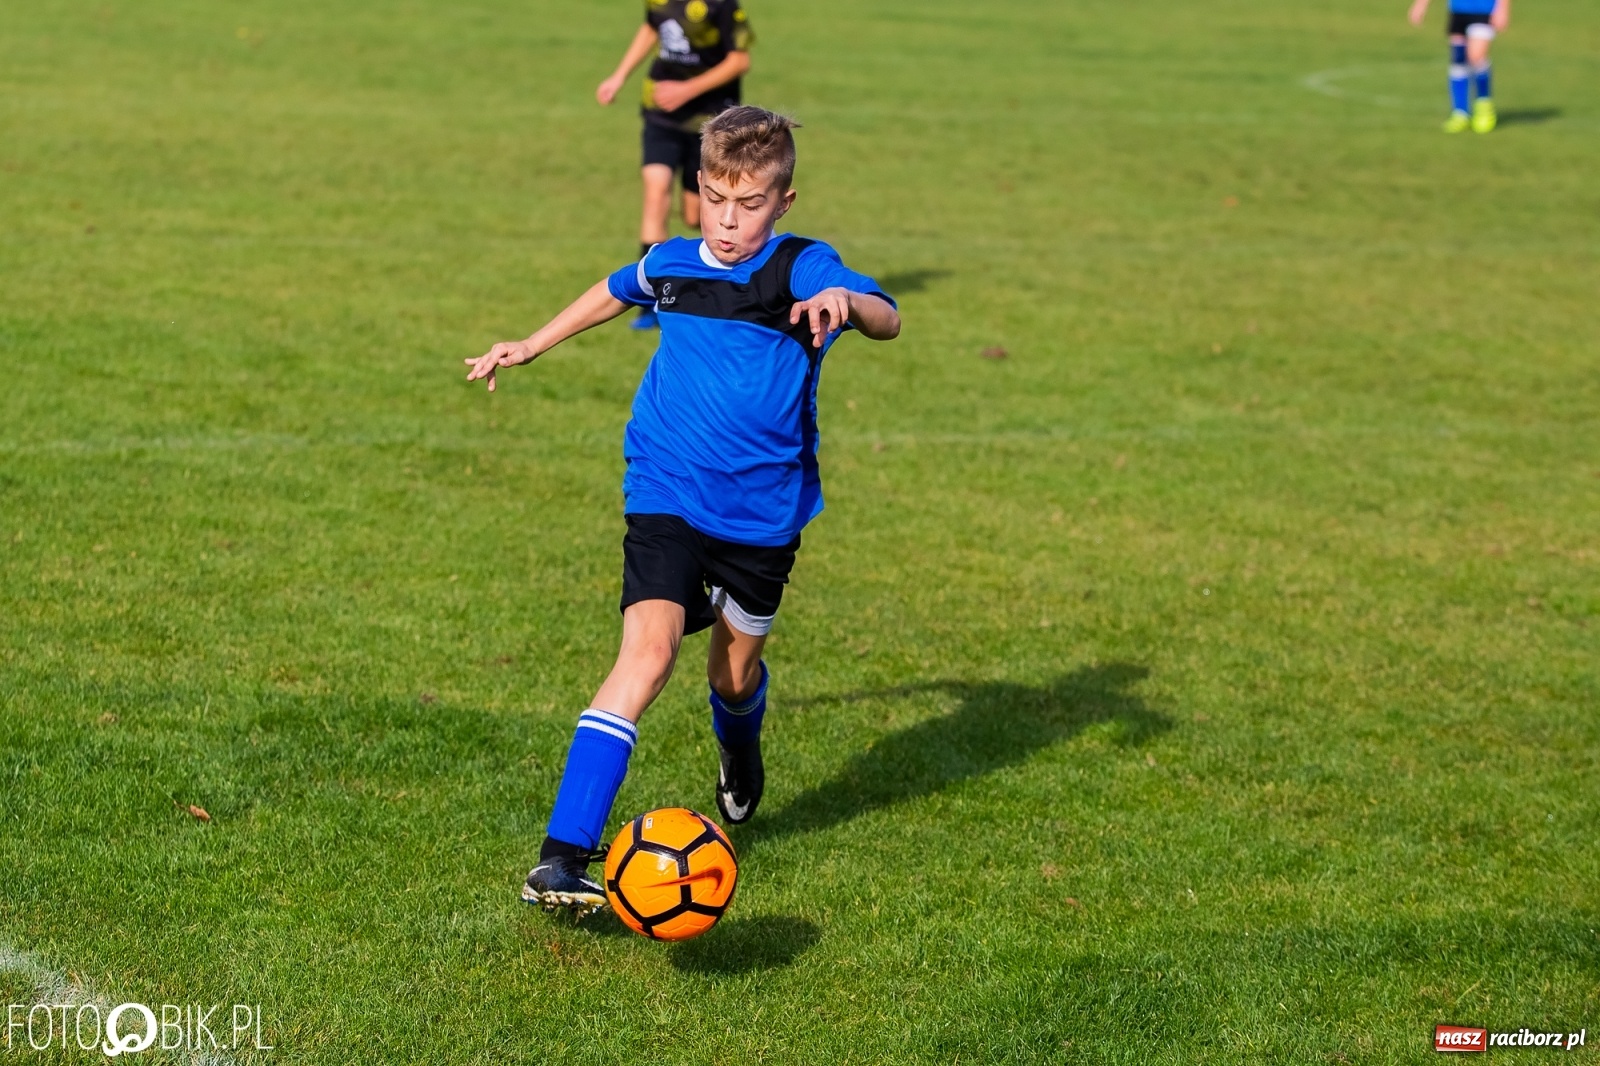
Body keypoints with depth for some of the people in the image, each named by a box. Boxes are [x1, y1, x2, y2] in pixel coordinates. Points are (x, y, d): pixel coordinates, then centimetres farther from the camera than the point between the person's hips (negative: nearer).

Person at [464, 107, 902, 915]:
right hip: (668, 494, 0)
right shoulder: (670, 265, 1)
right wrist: (531, 345, 34)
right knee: (649, 646, -21)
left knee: (735, 671, 18)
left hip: (764, 508, 0)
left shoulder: (801, 269, -11)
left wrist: (845, 301, -51)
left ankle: (740, 759, 58)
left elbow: (888, 321, -29)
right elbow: (613, 293, 25)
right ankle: (563, 856, -28)